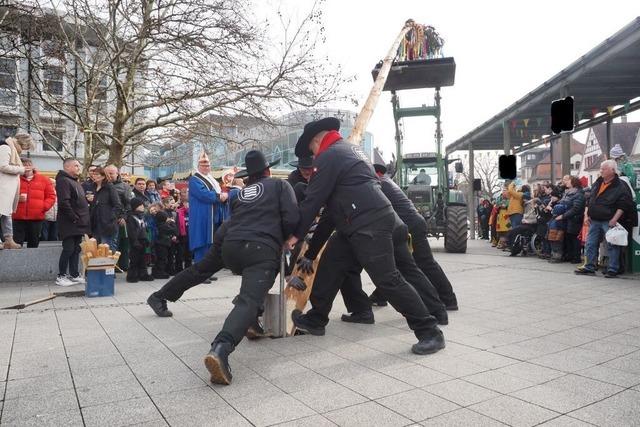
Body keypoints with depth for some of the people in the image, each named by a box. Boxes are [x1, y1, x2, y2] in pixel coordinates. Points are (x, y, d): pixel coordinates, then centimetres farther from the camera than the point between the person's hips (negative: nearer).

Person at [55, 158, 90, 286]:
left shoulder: (75, 182, 21)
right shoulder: (63, 181, -11)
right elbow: (64, 202, -21)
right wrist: (74, 218, -19)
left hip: (79, 223, 9)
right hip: (69, 223, -9)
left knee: (76, 250, 10)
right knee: (68, 249, -6)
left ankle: (74, 275, 15)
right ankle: (61, 276, 3)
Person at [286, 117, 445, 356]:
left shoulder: (329, 156, -6)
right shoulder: (350, 149, 24)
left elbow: (314, 199, -8)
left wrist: (297, 234, 1)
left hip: (371, 224, -10)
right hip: (358, 226, 10)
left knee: (387, 279, -9)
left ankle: (430, 332, -1)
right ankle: (315, 319, 26)